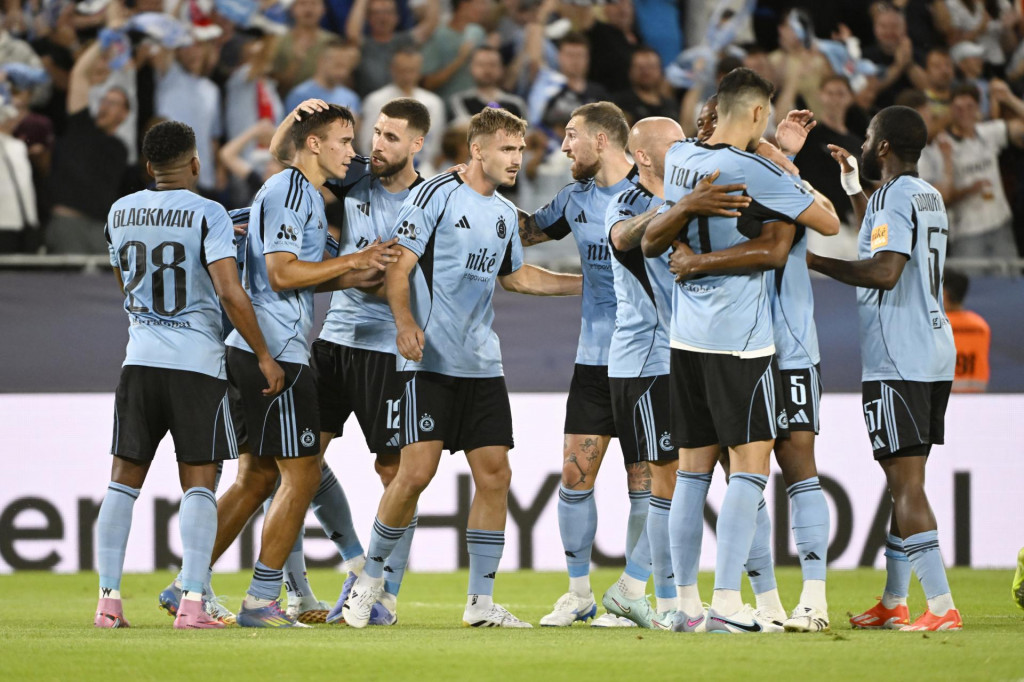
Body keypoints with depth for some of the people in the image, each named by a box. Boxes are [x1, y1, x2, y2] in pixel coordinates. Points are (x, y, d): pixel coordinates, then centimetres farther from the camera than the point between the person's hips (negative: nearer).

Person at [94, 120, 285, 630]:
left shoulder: (120, 214, 8)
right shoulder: (207, 215, -9)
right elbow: (229, 293, -16)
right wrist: (263, 355, -8)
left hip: (139, 358, 4)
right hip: (197, 361, -4)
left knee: (124, 479, 8)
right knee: (198, 483, 1)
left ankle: (109, 600, 3)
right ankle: (192, 602, -8)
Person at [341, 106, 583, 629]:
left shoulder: (505, 213, 15)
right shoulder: (436, 195, -7)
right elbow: (397, 265, -11)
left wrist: (587, 283, 26)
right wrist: (405, 321, -27)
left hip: (483, 365, 7)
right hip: (430, 362, -7)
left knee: (494, 474, 1)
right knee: (416, 471, -13)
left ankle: (481, 601, 7)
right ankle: (371, 577, 6)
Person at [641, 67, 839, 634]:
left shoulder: (679, 157, 6)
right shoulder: (753, 172, -14)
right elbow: (829, 223, -9)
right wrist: (808, 194, 12)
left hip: (686, 333, 7)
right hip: (740, 337, -7)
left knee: (693, 467, 10)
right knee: (750, 464, -5)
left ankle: (685, 601, 11)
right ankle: (726, 602, -12)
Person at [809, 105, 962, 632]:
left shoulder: (894, 198, -12)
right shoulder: (931, 198, 18)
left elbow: (884, 272, -25)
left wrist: (817, 262, -16)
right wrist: (853, 188, 42)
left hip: (897, 361, -10)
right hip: (936, 355, 10)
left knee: (906, 483, -10)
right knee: (905, 481, 16)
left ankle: (942, 606, -17)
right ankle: (894, 603, 22)